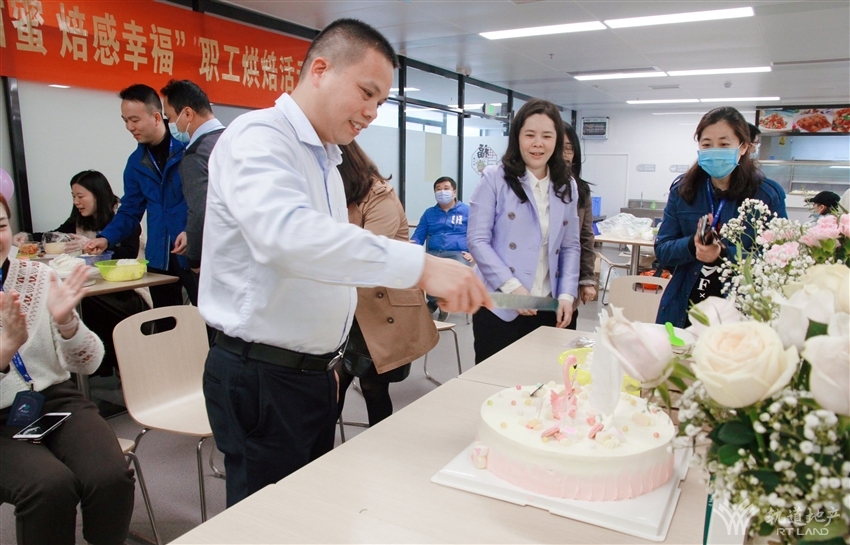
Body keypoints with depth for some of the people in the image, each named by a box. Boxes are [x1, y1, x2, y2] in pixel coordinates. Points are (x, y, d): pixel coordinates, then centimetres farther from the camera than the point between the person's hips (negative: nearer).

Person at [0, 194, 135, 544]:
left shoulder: (37, 276, 1)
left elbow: (88, 364, -2)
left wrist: (65, 322, -21)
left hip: (56, 400, 2)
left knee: (111, 477, -24)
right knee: (50, 484, -30)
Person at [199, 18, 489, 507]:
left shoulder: (325, 158, 13)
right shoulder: (259, 137, -16)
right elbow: (285, 233, -38)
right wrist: (417, 265, -42)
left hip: (313, 372, 9)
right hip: (262, 378, -9)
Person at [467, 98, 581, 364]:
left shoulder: (567, 187, 10)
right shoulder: (494, 178, -5)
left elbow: (571, 247, 12)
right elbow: (477, 241, -9)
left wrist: (567, 294, -1)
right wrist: (511, 286, -17)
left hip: (546, 308, 4)